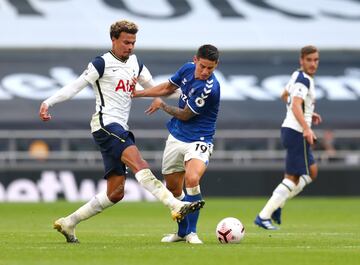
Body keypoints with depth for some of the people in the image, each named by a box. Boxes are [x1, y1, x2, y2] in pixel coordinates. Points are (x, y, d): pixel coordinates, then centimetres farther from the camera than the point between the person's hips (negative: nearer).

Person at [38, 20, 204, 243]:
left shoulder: (135, 64, 18)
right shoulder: (102, 64, -3)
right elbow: (74, 87, -4)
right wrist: (48, 103, -16)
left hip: (120, 130, 9)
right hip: (106, 124, -9)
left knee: (115, 193, 6)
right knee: (139, 164, -28)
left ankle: (68, 223, 16)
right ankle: (177, 206, -43)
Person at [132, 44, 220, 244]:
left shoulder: (209, 88, -26)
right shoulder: (188, 69, -4)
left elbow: (185, 115, -16)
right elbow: (168, 88, 16)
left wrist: (161, 105, 0)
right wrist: (137, 93, 11)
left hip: (198, 141, -7)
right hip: (176, 136, 7)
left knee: (192, 179, -29)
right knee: (173, 187, 12)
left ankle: (191, 232, -16)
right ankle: (182, 231, 32)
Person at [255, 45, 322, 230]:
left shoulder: (298, 76, 14)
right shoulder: (304, 81, -16)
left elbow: (285, 96, 30)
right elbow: (296, 105, -29)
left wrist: (308, 113, 30)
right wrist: (306, 128, -41)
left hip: (289, 129, 10)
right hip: (297, 132, -10)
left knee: (311, 173, 18)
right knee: (292, 178, -6)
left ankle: (276, 206, 13)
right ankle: (264, 216, -6)